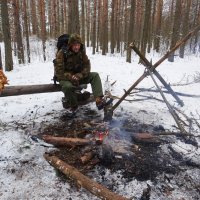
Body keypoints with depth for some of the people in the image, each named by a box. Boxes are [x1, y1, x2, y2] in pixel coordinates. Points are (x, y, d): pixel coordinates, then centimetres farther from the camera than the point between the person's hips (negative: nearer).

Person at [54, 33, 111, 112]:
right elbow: (59, 71, -19)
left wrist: (79, 76, -21)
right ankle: (74, 108, -13)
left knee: (95, 75, -16)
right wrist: (71, 77, -32)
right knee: (68, 86, -39)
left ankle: (99, 100, -32)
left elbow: (87, 66, -3)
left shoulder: (82, 52, -1)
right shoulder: (62, 53, -15)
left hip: (78, 76, 5)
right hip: (66, 78, -4)